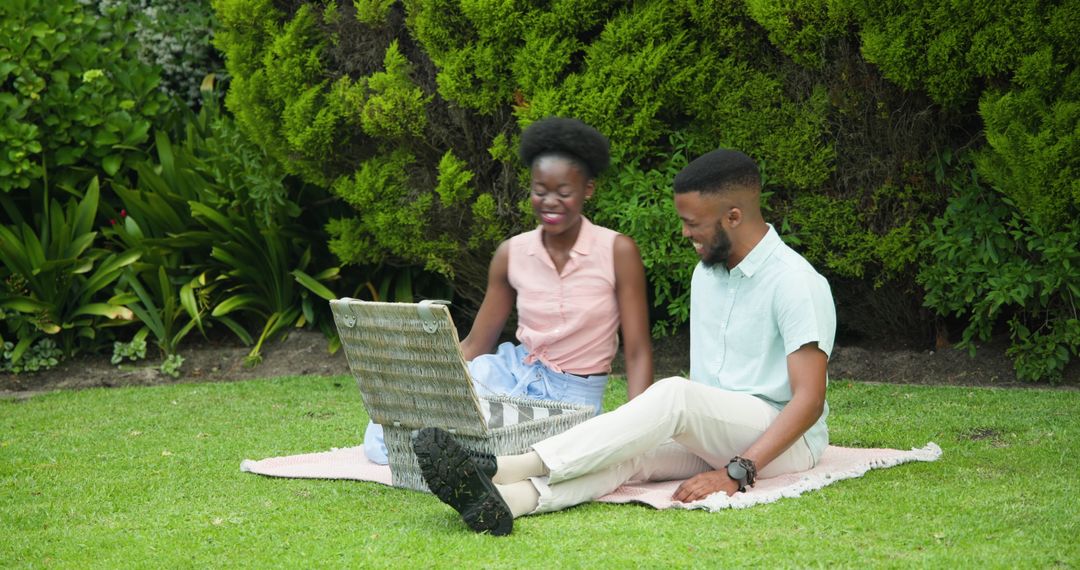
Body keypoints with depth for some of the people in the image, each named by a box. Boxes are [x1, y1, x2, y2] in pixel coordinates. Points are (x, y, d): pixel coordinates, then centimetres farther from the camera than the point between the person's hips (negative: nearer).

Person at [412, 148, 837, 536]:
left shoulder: (794, 282, -12)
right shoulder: (706, 273, 15)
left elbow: (809, 400, -19)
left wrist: (737, 473, -28)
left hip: (783, 441, -7)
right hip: (709, 436, 7)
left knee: (673, 394, -33)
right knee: (629, 454, -26)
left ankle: (502, 469, -45)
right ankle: (500, 501, -54)